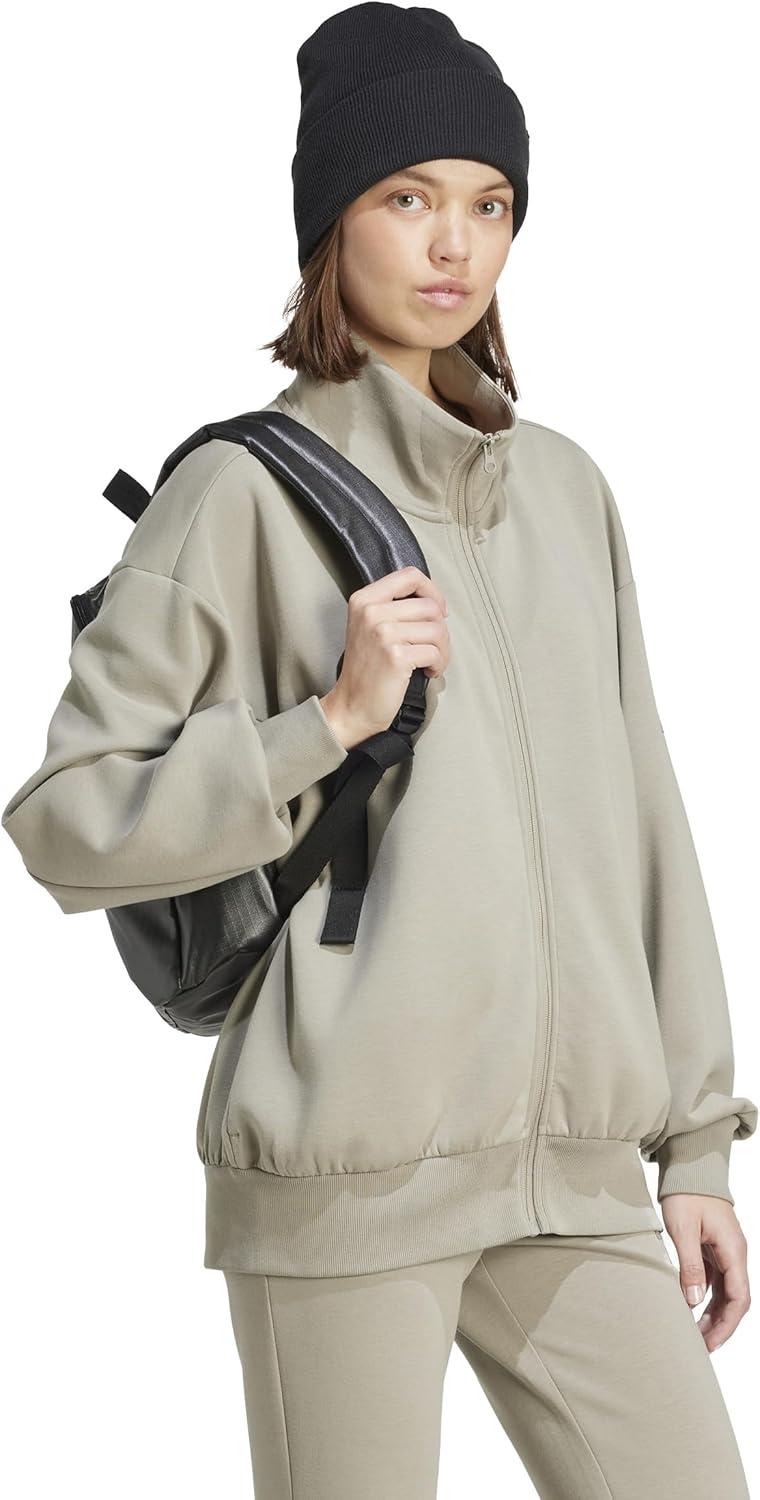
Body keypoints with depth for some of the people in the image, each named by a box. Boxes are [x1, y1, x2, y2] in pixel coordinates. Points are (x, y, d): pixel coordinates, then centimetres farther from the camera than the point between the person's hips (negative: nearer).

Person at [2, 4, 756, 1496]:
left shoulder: (565, 488, 15)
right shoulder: (247, 489, -1)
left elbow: (636, 821, 16)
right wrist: (331, 719, -13)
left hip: (574, 1171, 5)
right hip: (351, 1163, -5)